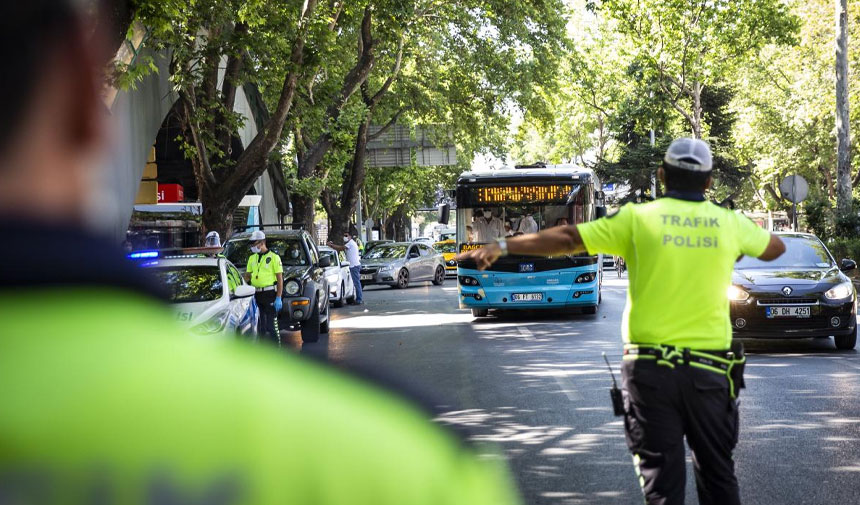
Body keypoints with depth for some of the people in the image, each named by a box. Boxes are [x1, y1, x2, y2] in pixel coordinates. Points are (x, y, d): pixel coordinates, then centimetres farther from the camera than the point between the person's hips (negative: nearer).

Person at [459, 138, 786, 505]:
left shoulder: (638, 218, -4)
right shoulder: (730, 224, 3)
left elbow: (566, 239, -4)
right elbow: (775, 248, 22)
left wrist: (502, 246, 4)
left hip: (650, 367, -1)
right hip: (709, 371, 2)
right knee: (718, 474, 13)